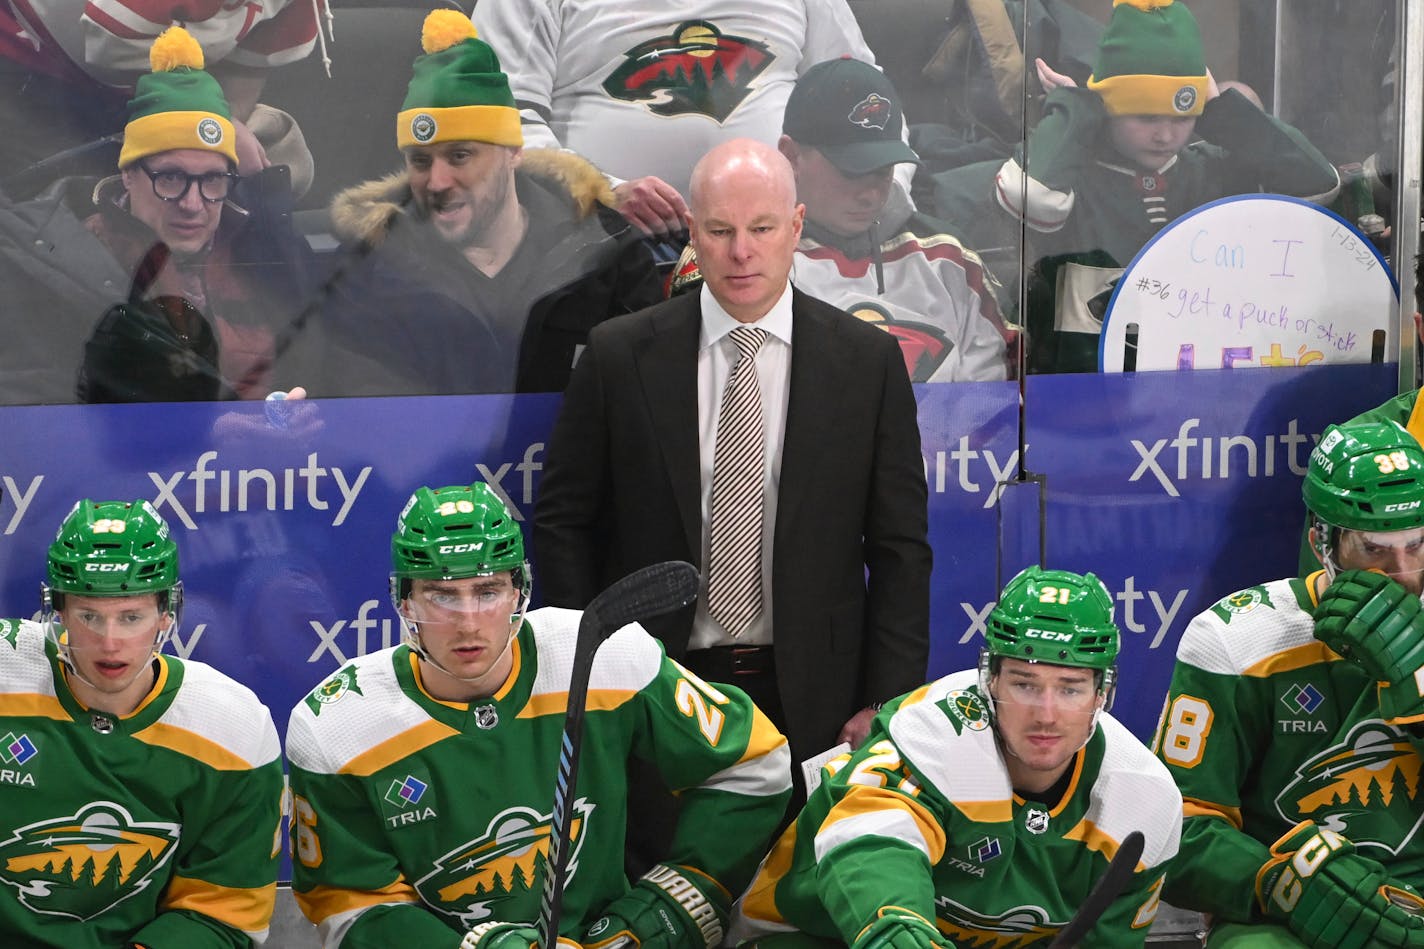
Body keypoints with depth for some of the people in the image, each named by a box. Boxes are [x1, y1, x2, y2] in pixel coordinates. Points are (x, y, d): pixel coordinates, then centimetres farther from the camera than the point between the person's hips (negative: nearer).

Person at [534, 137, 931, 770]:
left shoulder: (868, 361, 0)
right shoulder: (618, 356, -1)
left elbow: (899, 547, 2)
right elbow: (562, 523, 4)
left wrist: (888, 706, -4)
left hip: (812, 703, 0)